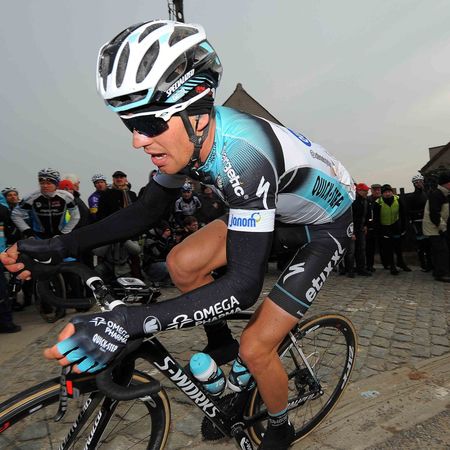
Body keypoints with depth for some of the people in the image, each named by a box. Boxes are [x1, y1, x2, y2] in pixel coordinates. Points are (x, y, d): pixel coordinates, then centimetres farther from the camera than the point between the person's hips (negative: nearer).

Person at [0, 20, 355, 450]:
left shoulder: (242, 153, -39)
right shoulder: (191, 138, -15)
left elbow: (244, 283, -40)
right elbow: (148, 208, -4)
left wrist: (129, 322, -46)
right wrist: (61, 245, -12)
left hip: (325, 225, -6)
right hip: (282, 210, 6)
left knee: (255, 347, -11)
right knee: (182, 263, -12)